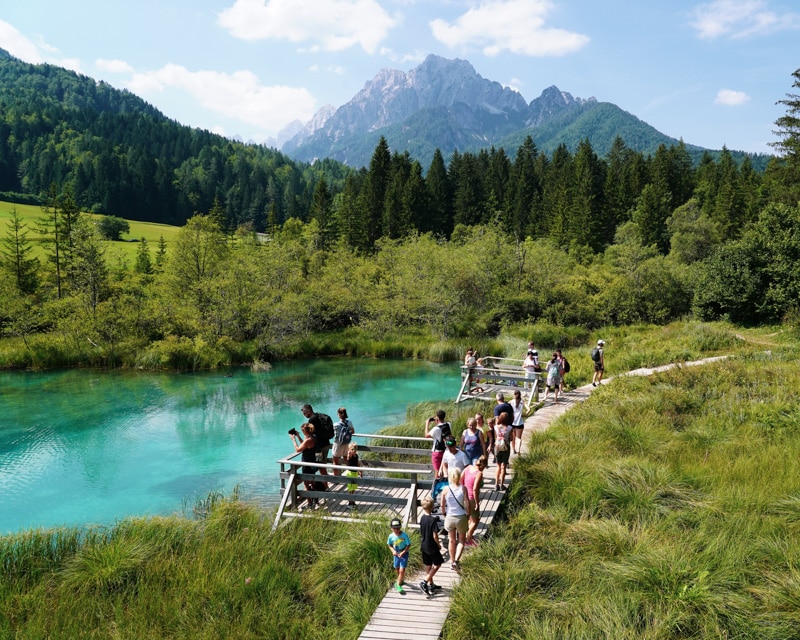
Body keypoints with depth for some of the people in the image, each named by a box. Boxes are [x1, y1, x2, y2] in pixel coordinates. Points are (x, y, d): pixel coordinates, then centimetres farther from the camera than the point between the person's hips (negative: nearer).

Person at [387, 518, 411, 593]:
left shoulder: (404, 535, -23)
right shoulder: (391, 536, -14)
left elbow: (408, 545, -13)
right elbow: (390, 545, 3)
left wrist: (403, 553, -22)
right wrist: (393, 551, -15)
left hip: (404, 554, -4)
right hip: (396, 554, 4)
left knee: (402, 570, -10)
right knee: (397, 570, 19)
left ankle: (398, 585, 4)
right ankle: (401, 580, 46)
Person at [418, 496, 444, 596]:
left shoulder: (422, 518, -2)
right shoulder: (433, 520, -23)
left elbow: (421, 533, 7)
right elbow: (435, 536, -21)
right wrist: (438, 545, -5)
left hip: (423, 546, 7)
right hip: (432, 547, -7)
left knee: (428, 566, 17)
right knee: (437, 564, 9)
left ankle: (431, 585, 28)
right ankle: (425, 582, 0)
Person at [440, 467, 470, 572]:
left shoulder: (446, 489, -10)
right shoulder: (463, 488, -14)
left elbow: (442, 505, -4)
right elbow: (467, 504, -12)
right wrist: (468, 515, 4)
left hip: (449, 518, 2)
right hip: (461, 517, -2)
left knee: (451, 541, 20)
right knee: (461, 541, 15)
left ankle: (452, 562, 31)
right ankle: (456, 561, -2)